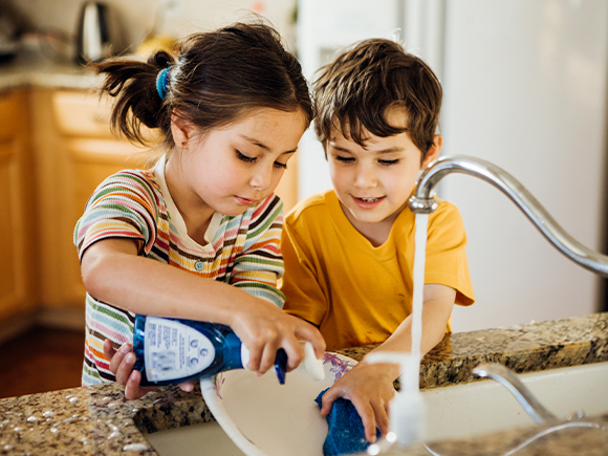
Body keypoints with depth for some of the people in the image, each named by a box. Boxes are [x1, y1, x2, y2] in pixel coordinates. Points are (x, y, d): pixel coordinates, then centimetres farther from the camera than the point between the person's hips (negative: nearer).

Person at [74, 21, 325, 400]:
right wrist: (237, 308, -47)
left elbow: (254, 322, -12)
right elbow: (103, 272, -36)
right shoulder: (129, 197, -13)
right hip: (118, 409, -3)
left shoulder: (261, 216, 0)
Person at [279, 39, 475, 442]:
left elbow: (435, 309, -20)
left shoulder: (440, 221, -4)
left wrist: (379, 368, -39)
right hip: (337, 378, -1)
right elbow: (300, 321, -4)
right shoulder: (307, 224, -2)